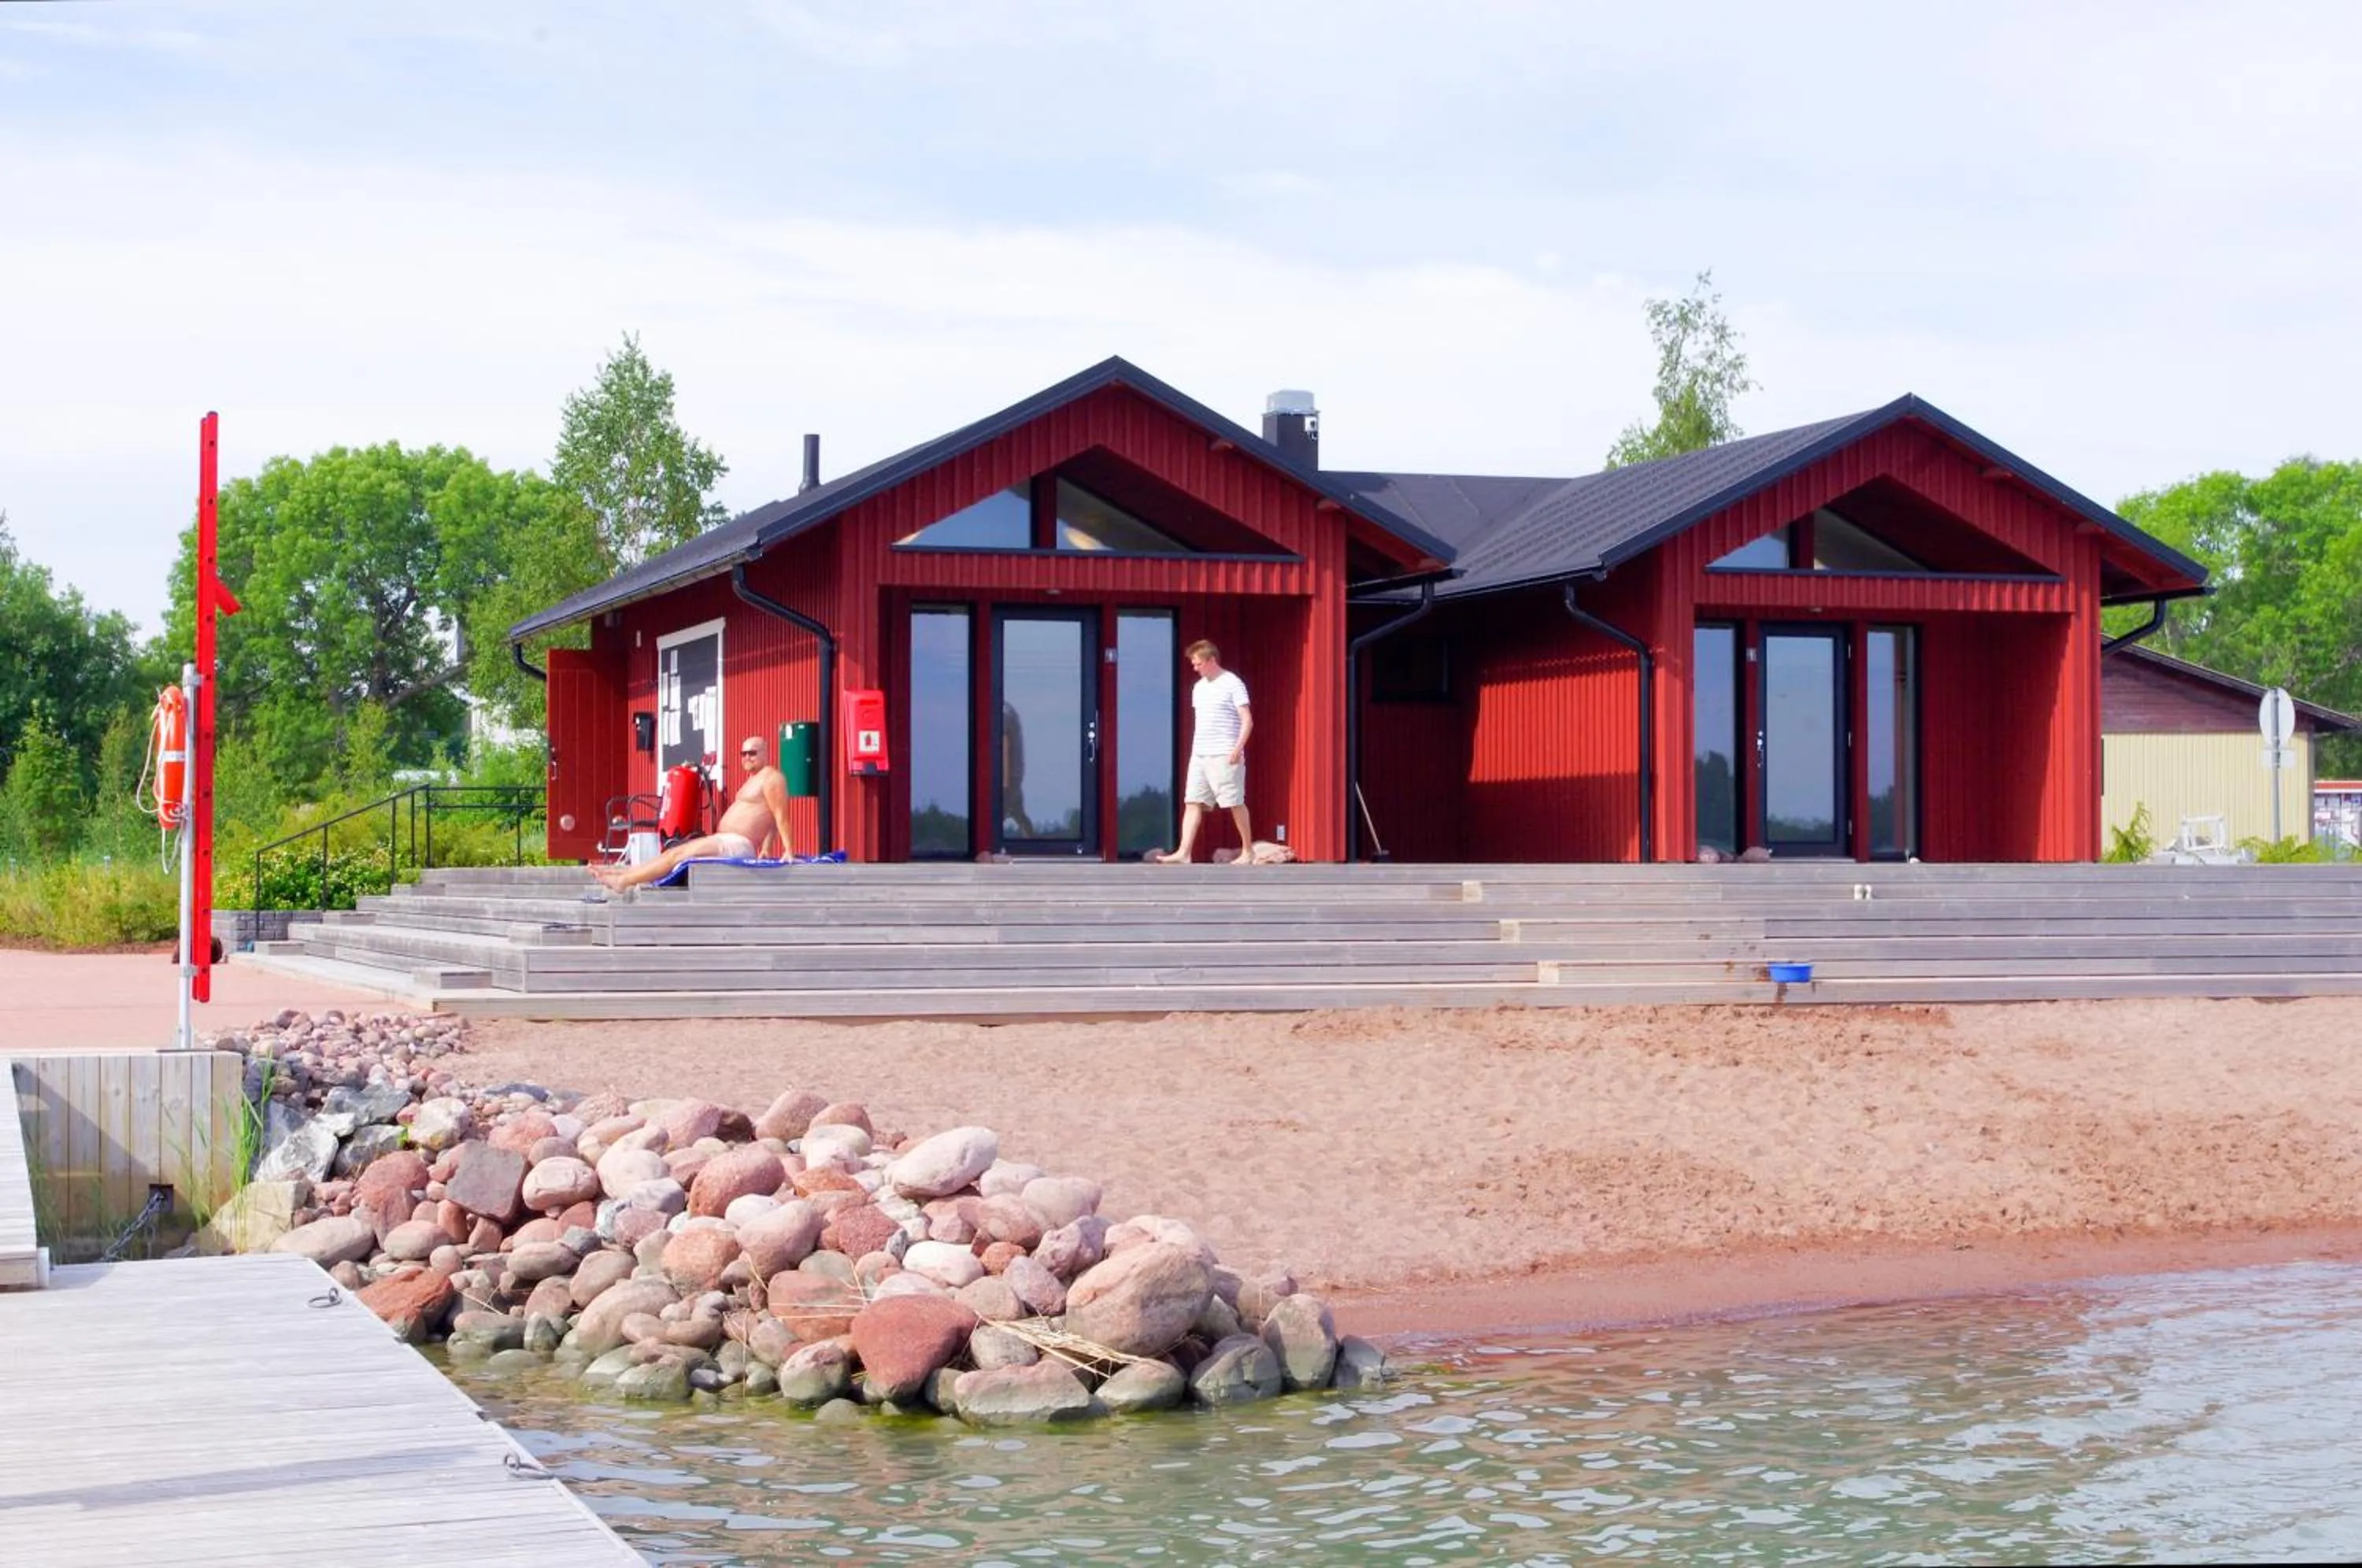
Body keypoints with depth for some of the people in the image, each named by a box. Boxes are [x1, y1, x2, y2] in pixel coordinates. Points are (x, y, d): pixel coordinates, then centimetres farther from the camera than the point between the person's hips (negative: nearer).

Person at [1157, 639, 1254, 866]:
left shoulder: (1233, 685, -7)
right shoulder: (1198, 688, 16)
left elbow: (1247, 721, -11)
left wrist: (1238, 748, -20)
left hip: (1224, 756, -7)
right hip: (1199, 755, 7)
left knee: (1235, 804, -1)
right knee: (1192, 803, -2)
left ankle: (1247, 852, 9)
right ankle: (1184, 853, -7)